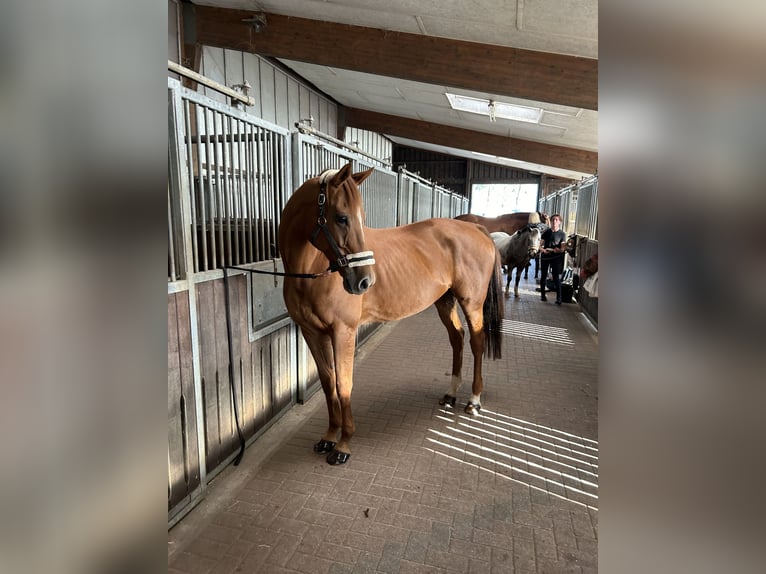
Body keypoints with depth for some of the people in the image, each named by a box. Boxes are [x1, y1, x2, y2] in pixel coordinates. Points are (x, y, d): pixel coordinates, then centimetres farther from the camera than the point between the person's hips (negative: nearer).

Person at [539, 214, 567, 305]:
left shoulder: (562, 234, -1)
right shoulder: (546, 232, 4)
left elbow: (562, 249, -7)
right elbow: (540, 245, 4)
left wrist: (551, 250, -23)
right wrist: (543, 250, -18)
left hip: (556, 258, -3)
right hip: (545, 257, 3)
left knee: (556, 277, -10)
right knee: (543, 276, 12)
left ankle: (559, 298, -10)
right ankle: (542, 295, 25)